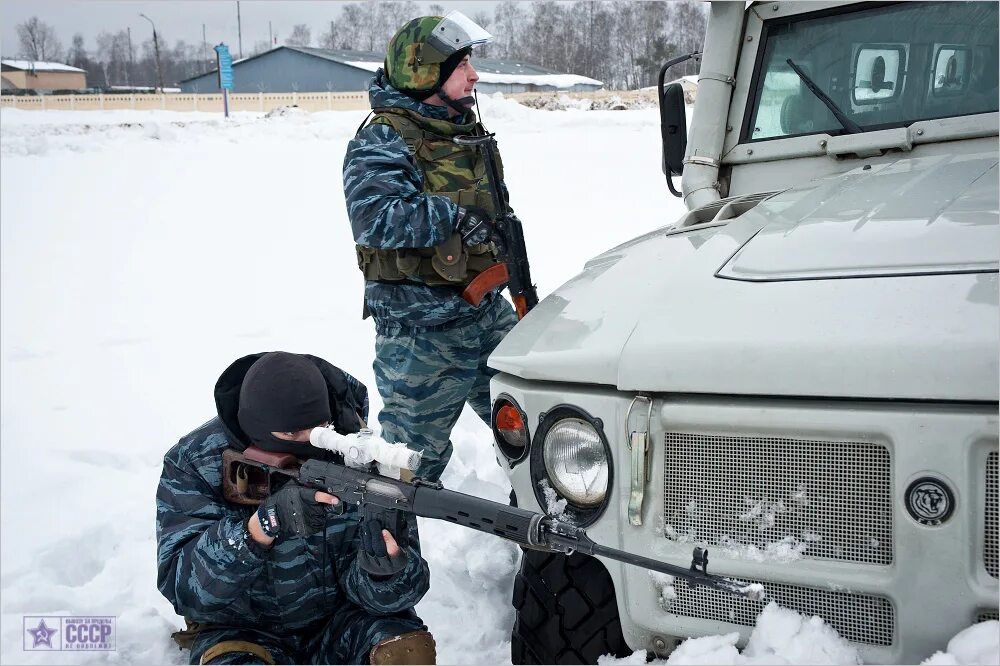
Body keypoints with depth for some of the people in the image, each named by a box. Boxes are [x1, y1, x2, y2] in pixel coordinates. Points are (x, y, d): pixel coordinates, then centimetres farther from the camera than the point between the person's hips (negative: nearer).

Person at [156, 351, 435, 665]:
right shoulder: (196, 463, -16)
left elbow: (383, 596, -17)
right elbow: (183, 587, -25)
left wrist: (384, 561, -41)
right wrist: (264, 523, -39)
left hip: (339, 615, 1)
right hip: (241, 628, -1)